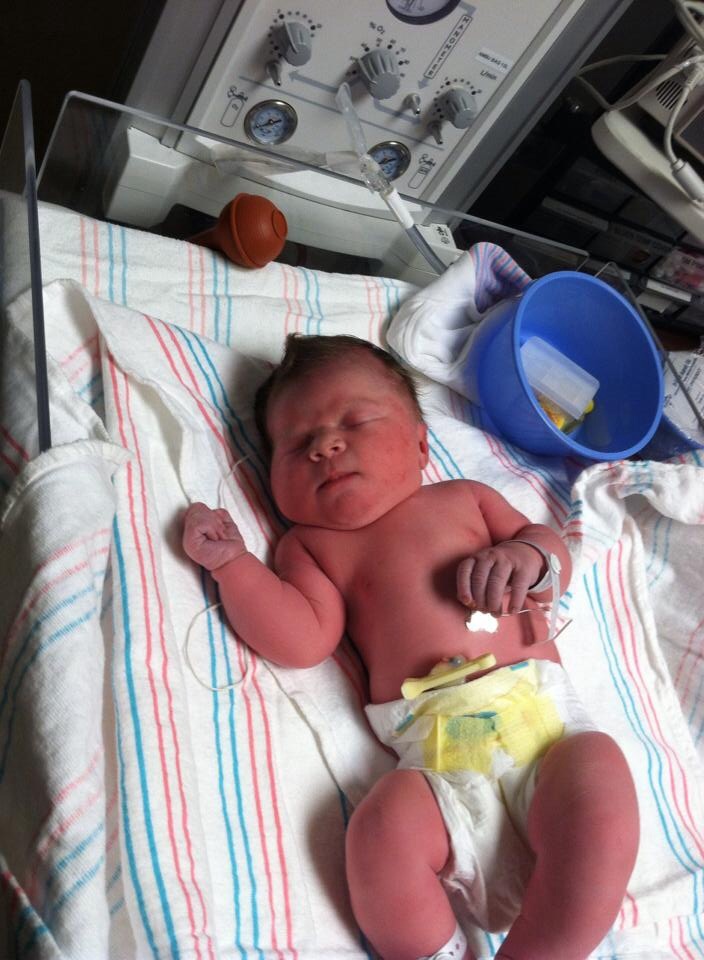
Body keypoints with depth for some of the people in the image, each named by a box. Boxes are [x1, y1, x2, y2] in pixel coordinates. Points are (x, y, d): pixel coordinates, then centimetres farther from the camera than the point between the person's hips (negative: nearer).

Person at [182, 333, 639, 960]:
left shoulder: (463, 498, 22)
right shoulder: (312, 545, 19)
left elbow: (557, 556, 20)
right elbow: (302, 641, 3)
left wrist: (527, 555, -3)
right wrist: (232, 561, -3)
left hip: (543, 712, 2)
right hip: (437, 755, -1)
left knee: (598, 775, -27)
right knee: (384, 826, -29)